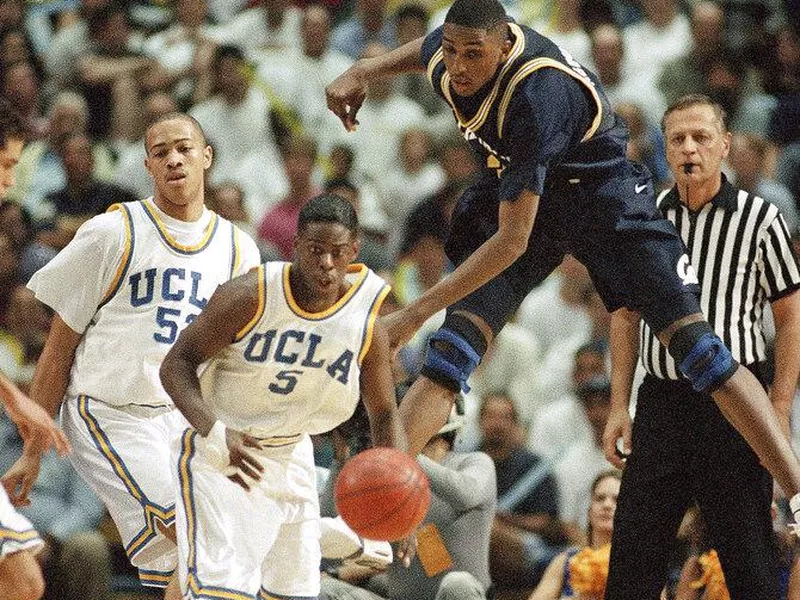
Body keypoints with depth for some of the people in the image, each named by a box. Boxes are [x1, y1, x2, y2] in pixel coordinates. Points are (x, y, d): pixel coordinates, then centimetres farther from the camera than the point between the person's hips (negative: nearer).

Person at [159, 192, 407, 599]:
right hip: (221, 455, -5)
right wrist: (213, 433, -33)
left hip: (290, 458, 5)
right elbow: (176, 363, -16)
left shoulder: (367, 325, -8)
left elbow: (384, 416, 2)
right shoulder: (250, 297, -20)